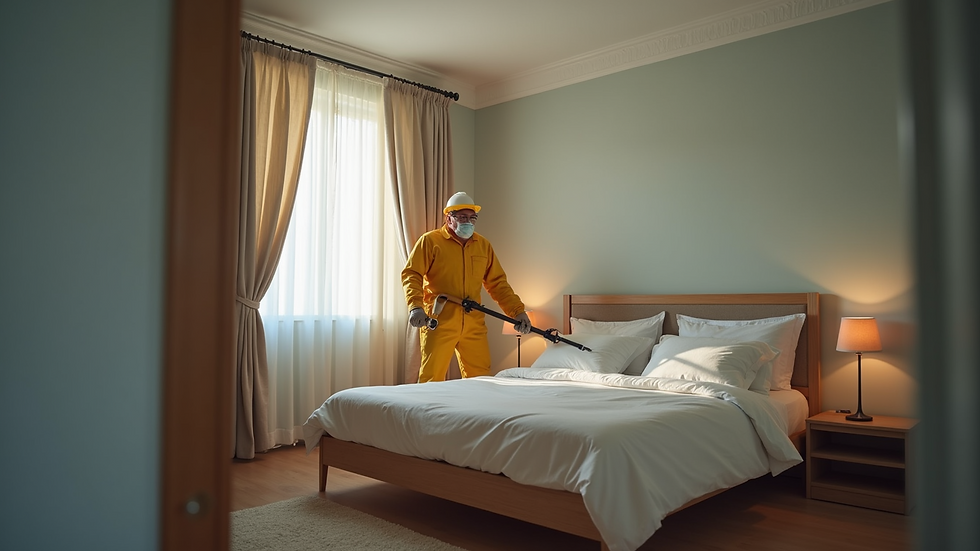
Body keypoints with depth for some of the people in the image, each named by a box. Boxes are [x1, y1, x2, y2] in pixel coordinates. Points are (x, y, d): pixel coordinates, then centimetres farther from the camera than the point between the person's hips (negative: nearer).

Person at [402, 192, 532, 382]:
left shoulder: (483, 245, 14)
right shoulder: (430, 241, 0)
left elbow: (497, 283, 15)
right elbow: (411, 274, -7)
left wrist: (518, 311, 5)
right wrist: (416, 306, -23)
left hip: (474, 325, 5)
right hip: (439, 323, -4)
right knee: (432, 379, -2)